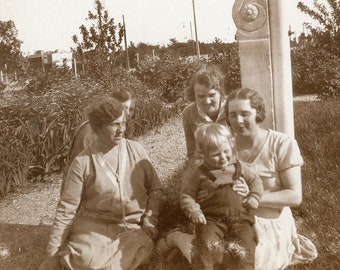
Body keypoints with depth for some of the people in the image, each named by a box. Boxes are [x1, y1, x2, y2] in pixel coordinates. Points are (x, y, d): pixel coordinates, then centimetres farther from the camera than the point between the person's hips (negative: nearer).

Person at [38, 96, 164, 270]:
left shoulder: (136, 150, -1)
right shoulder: (83, 161, -7)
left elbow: (155, 188, 9)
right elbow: (67, 208, -4)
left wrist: (150, 220, -6)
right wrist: (54, 250, -5)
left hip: (134, 227, 4)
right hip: (95, 225, -3)